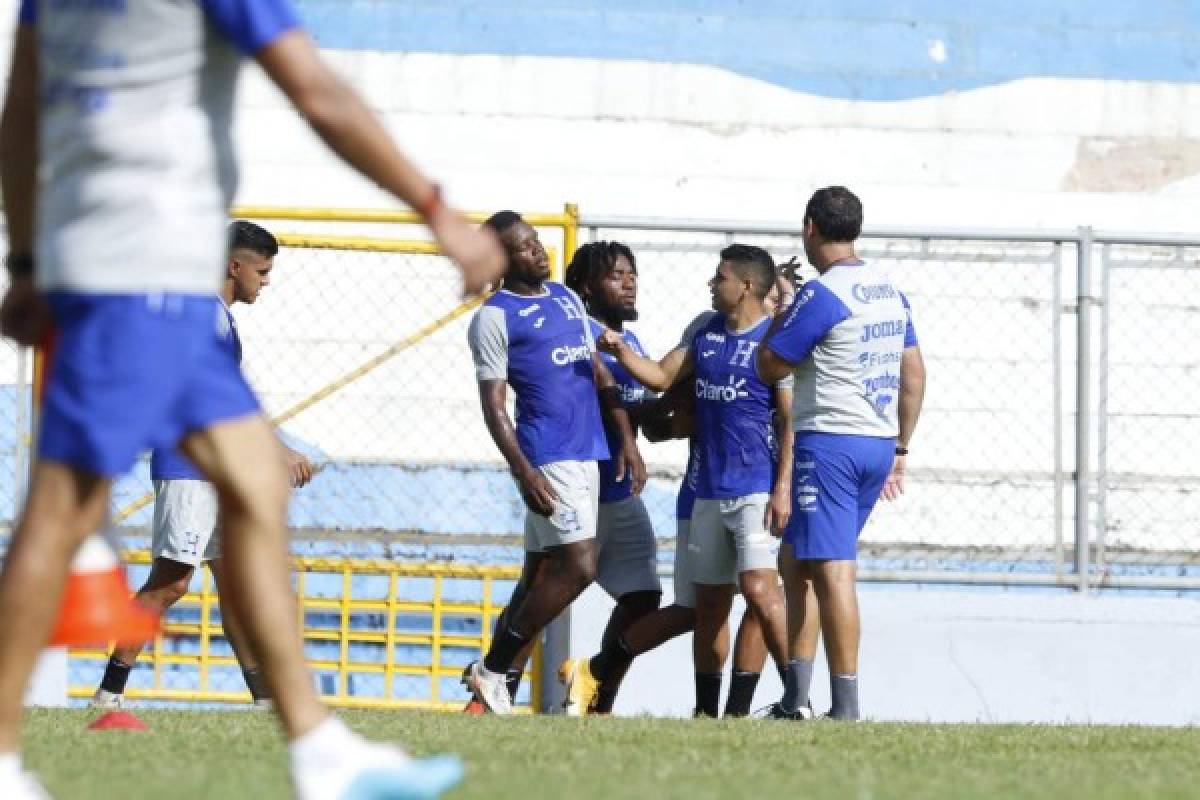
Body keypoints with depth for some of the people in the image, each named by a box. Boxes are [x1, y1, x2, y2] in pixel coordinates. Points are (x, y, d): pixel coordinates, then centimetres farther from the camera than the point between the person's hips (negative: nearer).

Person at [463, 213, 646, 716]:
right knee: (579, 566, -16)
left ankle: (491, 683, 12)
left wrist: (627, 443, 13)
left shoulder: (568, 299, 18)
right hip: (546, 457, -8)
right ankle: (491, 671, -7)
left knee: (542, 572, 8)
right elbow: (493, 405, -10)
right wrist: (524, 472, -20)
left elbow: (601, 376, 22)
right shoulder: (495, 317, -6)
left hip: (587, 454, 8)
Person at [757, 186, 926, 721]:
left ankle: (845, 705, -15)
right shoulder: (890, 291, 13)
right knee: (795, 561, 16)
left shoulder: (820, 295, -12)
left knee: (832, 571, -10)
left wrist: (781, 311, 8)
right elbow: (914, 373, 16)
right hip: (879, 445, 9)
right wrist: (900, 449, 21)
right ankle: (795, 695, 14)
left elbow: (769, 367, -7)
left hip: (829, 443, -9)